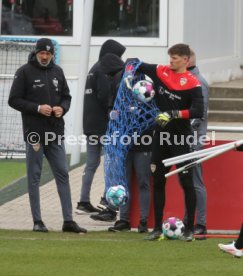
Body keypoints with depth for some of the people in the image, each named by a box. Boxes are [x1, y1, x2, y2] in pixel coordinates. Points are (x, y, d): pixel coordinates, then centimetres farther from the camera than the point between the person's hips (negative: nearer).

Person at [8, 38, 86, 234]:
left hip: (56, 132, 5)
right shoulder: (25, 72, -4)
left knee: (62, 174, 3)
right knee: (34, 176, 0)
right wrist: (37, 108, -17)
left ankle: (68, 220, 5)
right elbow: (14, 100, -6)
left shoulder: (57, 72, 11)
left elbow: (66, 96, 18)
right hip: (34, 131, -5)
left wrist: (62, 108, -5)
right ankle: (37, 221, 4)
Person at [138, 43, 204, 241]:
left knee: (186, 182, -2)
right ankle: (158, 228, 15)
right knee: (158, 181, 8)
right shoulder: (161, 72, 5)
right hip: (161, 136, 5)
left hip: (181, 138, -5)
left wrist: (173, 114, -24)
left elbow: (198, 111, -19)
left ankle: (189, 228, 4)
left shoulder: (192, 83, -10)